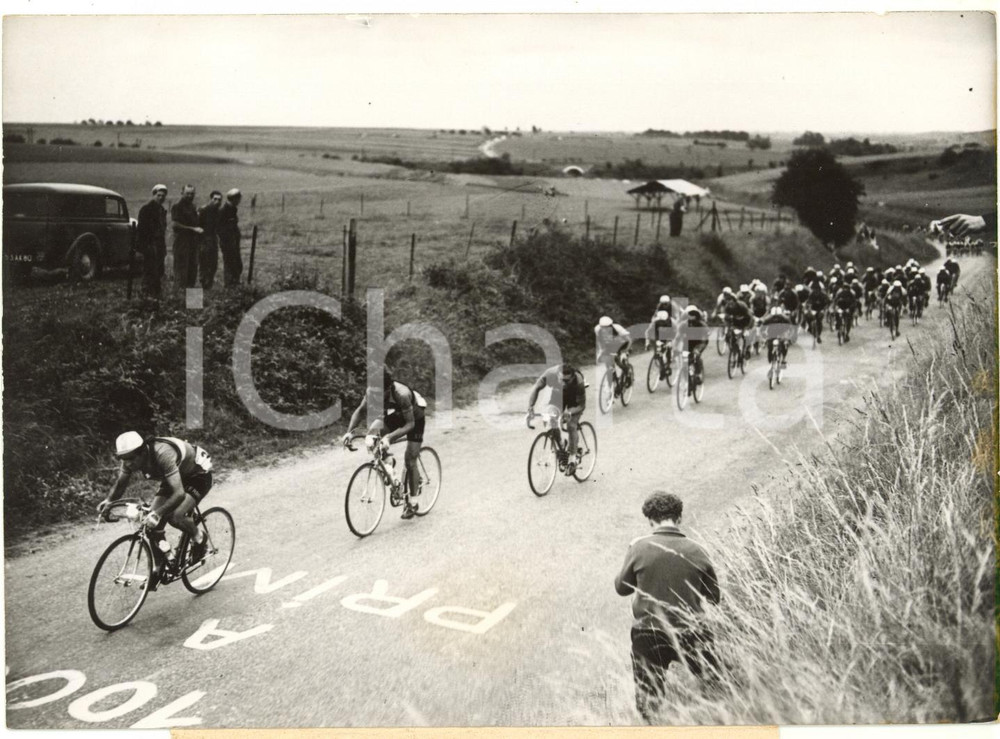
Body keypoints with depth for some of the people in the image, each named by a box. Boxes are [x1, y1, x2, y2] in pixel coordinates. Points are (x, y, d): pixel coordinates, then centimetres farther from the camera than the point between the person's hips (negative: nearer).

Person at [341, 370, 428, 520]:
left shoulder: (401, 394, -42)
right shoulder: (372, 391, -27)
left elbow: (410, 423, -36)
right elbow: (360, 410, -12)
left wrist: (389, 437, -48)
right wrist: (349, 431, -27)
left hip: (415, 417, -5)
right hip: (396, 414, 5)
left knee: (410, 460, -6)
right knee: (372, 432, -21)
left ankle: (412, 503, 11)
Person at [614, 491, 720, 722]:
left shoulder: (640, 548, -12)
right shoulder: (696, 551, -8)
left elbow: (621, 588, 1)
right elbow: (714, 596, 2)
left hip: (648, 635, 0)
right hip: (689, 632, 1)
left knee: (648, 699, 14)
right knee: (713, 687, 22)